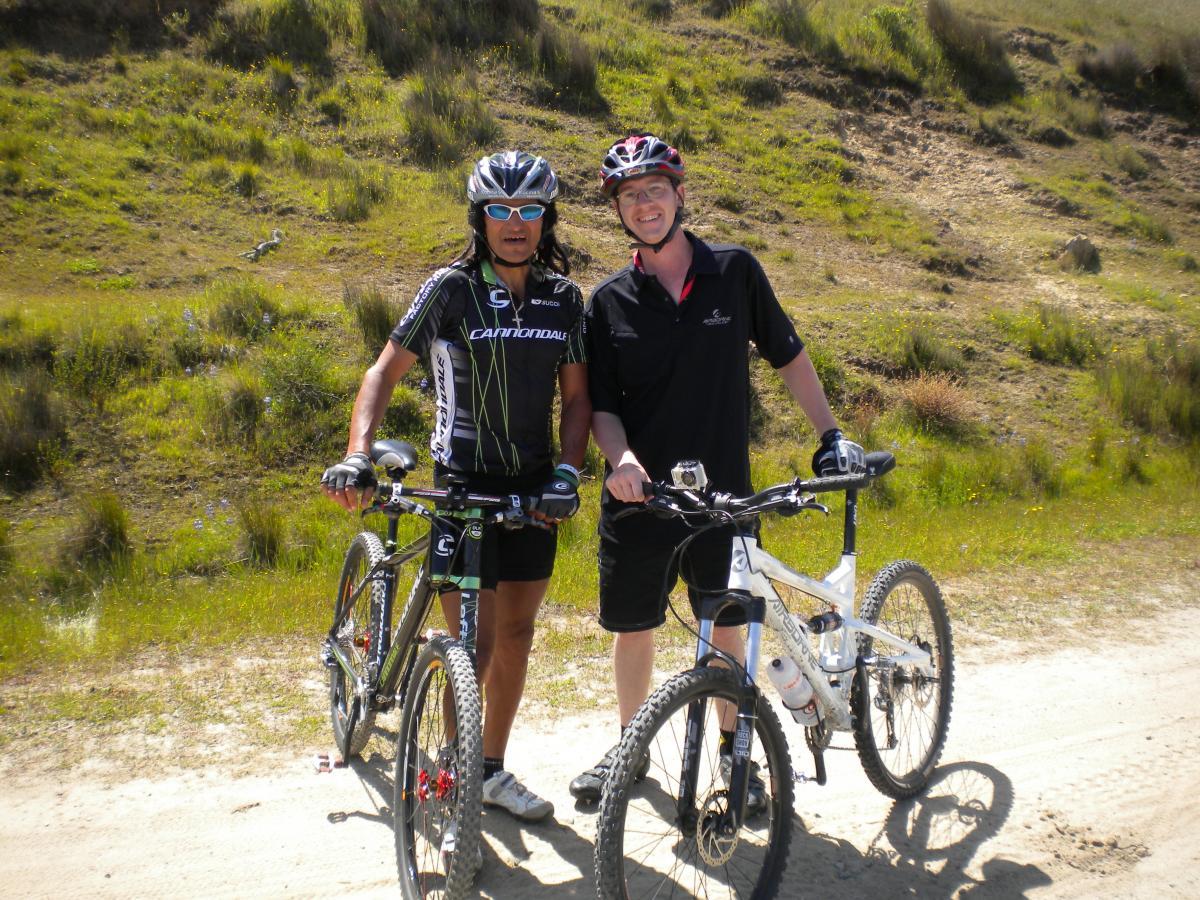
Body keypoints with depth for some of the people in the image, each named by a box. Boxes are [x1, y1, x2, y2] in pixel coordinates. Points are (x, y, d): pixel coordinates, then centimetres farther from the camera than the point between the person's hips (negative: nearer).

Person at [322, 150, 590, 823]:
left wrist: (568, 472, -10)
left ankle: (493, 769, 30)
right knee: (473, 645, -4)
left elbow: (577, 395, 5)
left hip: (534, 489, 4)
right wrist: (357, 455, -20)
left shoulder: (564, 297, 3)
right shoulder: (451, 288, -8)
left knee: (516, 634, 12)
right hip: (464, 484, -4)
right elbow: (388, 370, -7)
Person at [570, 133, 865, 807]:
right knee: (633, 626, 11)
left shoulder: (735, 271, -1)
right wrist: (621, 457, -19)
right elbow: (602, 404, 1)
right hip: (639, 498, 1)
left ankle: (733, 749, 31)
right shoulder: (610, 302, 0)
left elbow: (789, 356, 8)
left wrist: (831, 433, 5)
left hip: (722, 493, -1)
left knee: (727, 626, 10)